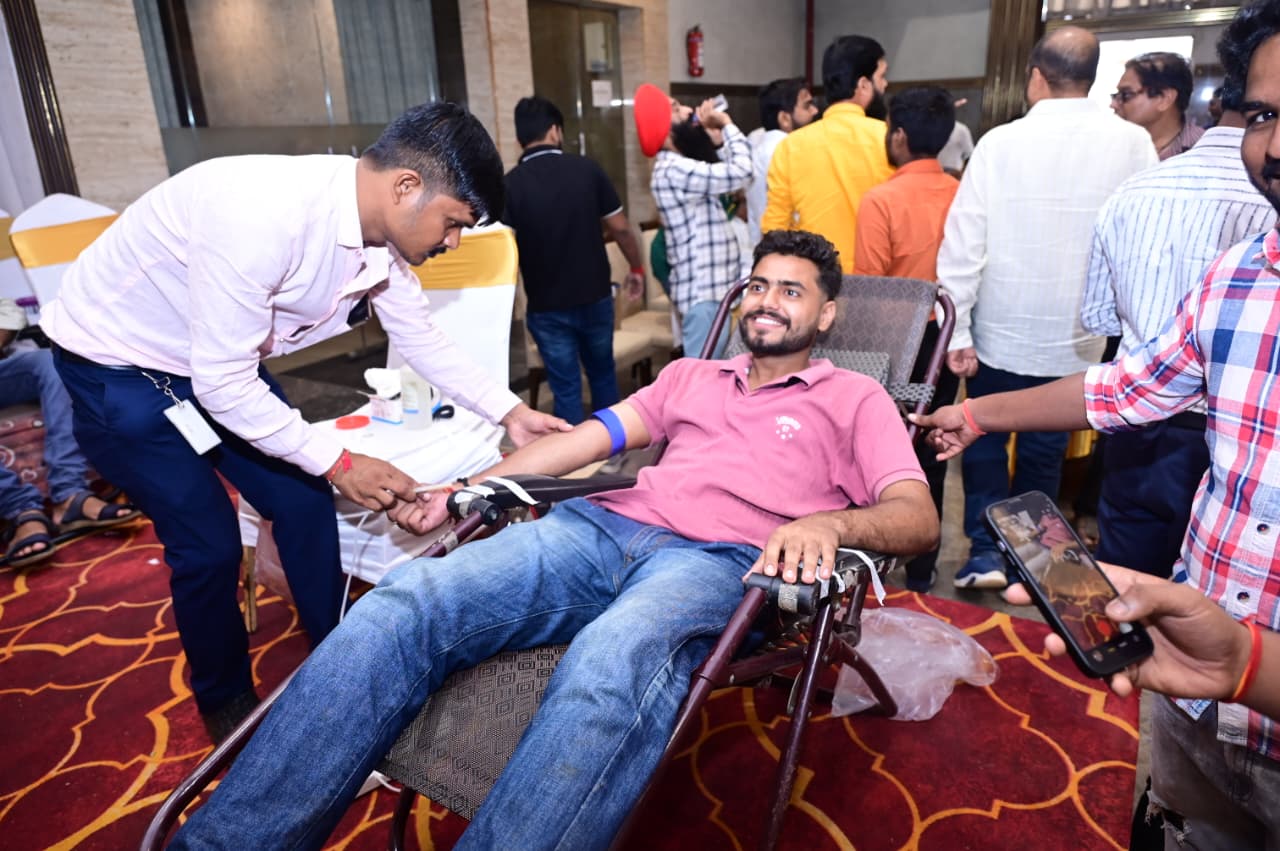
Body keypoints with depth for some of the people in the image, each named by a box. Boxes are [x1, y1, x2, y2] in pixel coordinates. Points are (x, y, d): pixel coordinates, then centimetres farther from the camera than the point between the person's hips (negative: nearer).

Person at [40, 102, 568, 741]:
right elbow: (222, 385, -32)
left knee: (304, 502, 5)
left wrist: (508, 411, -8)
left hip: (222, 358, 7)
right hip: (117, 365, -6)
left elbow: (422, 340, 0)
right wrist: (338, 462, -25)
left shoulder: (382, 232, -13)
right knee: (208, 544, -5)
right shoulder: (264, 213, -38)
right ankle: (226, 704, 22)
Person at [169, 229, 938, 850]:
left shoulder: (854, 398, 17)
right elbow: (583, 438, 24)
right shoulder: (690, 375, 30)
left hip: (717, 561, -4)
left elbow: (918, 517, 3)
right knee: (403, 605, -22)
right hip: (602, 525, 4)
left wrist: (830, 522, -20)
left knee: (609, 668, -41)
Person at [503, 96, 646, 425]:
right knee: (602, 373, 22)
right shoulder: (587, 170, -6)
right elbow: (620, 228, 0)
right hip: (596, 297, 2)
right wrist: (636, 268, 16)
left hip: (547, 306, -2)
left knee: (566, 387, 9)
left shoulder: (510, 185, -11)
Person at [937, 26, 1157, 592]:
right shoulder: (1132, 144, -6)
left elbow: (962, 244, -12)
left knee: (984, 439, 17)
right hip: (1075, 337, 2)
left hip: (998, 332, -1)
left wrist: (956, 333, -7)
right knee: (1043, 450, 16)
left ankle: (985, 548, 10)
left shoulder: (1000, 142, -8)